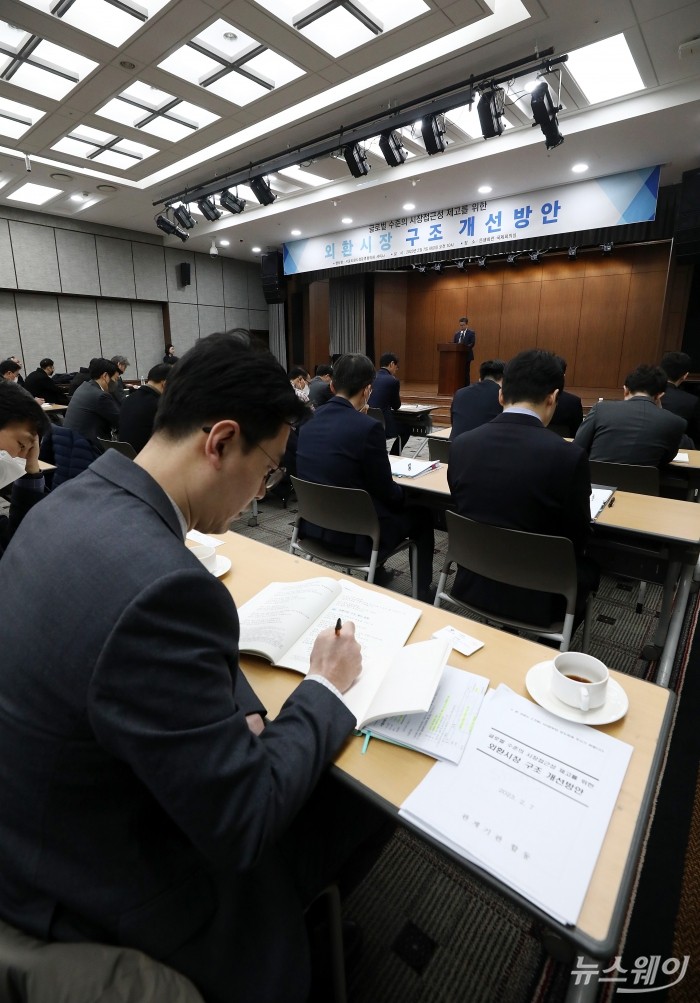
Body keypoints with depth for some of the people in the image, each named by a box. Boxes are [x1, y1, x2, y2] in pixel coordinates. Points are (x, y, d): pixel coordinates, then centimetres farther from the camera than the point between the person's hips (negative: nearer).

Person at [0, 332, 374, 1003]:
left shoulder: (74, 501, -8)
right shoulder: (161, 586, -39)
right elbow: (242, 826, -27)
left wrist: (235, 713, -8)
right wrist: (326, 689, -14)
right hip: (102, 884, -7)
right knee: (351, 803, 12)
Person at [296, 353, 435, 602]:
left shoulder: (309, 422, -1)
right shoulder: (368, 427, -22)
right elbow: (386, 492, -13)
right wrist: (403, 493, 9)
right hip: (356, 532, -7)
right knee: (421, 516, 18)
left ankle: (375, 578, 46)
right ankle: (422, 594, 29)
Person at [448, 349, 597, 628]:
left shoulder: (461, 444, -9)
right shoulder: (568, 456, -21)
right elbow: (578, 539, -8)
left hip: (473, 585, 4)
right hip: (536, 597, -4)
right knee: (587, 568, 27)